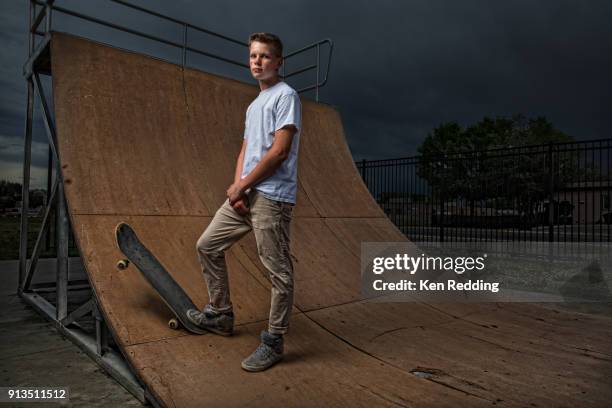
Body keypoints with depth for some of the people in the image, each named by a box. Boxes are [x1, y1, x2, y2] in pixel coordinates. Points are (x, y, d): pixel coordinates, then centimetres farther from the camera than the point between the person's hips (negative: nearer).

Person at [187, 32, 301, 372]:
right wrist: (237, 186, 1)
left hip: (272, 197, -9)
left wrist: (241, 187, -8)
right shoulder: (254, 105, 23)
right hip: (244, 195, 10)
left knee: (278, 270, -3)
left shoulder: (286, 96, -4)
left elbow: (279, 152, -14)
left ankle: (274, 342, 9)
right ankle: (221, 314, 28)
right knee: (208, 246, 14)